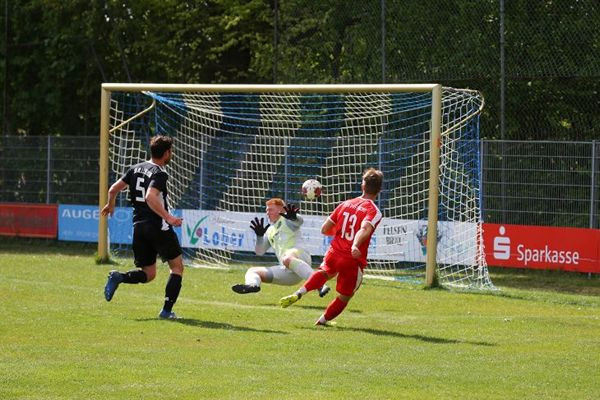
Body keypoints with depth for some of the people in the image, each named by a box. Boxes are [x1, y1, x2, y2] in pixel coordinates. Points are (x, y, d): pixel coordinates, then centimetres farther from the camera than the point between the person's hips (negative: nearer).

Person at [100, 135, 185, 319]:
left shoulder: (136, 168, 11)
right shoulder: (159, 174, -12)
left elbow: (113, 189, 14)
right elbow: (150, 197, -27)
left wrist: (110, 205, 33)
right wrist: (168, 217, -31)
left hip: (139, 226, 7)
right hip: (158, 227, -7)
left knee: (148, 273, 15)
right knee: (177, 266, 8)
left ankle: (118, 277, -13)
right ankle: (167, 310, 1)